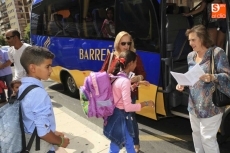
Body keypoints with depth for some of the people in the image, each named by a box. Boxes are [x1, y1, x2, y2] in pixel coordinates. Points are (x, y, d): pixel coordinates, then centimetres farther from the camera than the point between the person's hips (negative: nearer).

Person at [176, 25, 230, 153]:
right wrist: (183, 83, -1)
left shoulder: (217, 53, -11)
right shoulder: (191, 56, 10)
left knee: (207, 137, -2)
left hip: (211, 105, -7)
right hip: (194, 104, 7)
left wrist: (212, 77, -31)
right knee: (196, 134, 18)